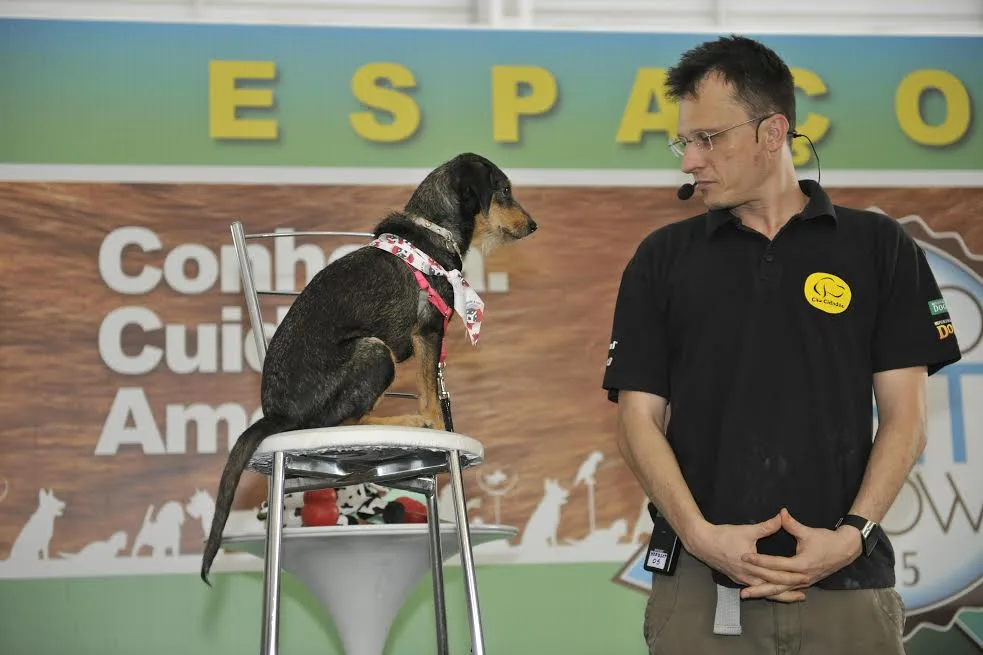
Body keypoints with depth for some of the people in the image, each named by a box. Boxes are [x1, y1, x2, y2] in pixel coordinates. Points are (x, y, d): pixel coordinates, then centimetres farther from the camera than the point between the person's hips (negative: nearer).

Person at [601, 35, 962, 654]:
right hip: (701, 586, 1)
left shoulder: (880, 248, 4)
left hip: (847, 583, 0)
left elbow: (905, 418, 2)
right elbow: (640, 420, 2)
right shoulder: (662, 259, 7)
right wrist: (700, 534, -12)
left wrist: (852, 534, -12)